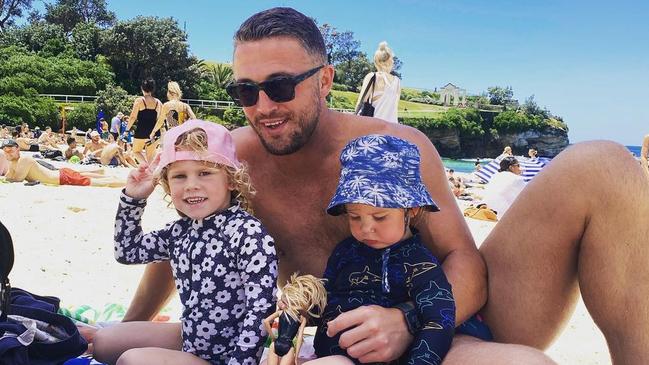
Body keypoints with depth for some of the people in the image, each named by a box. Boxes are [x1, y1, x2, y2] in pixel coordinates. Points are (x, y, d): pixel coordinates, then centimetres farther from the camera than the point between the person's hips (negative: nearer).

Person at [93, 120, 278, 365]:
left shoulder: (248, 234, -25)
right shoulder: (181, 231, 0)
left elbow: (260, 310, -26)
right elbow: (127, 251, 16)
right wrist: (132, 198, 5)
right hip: (191, 337, 8)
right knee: (105, 343, 16)